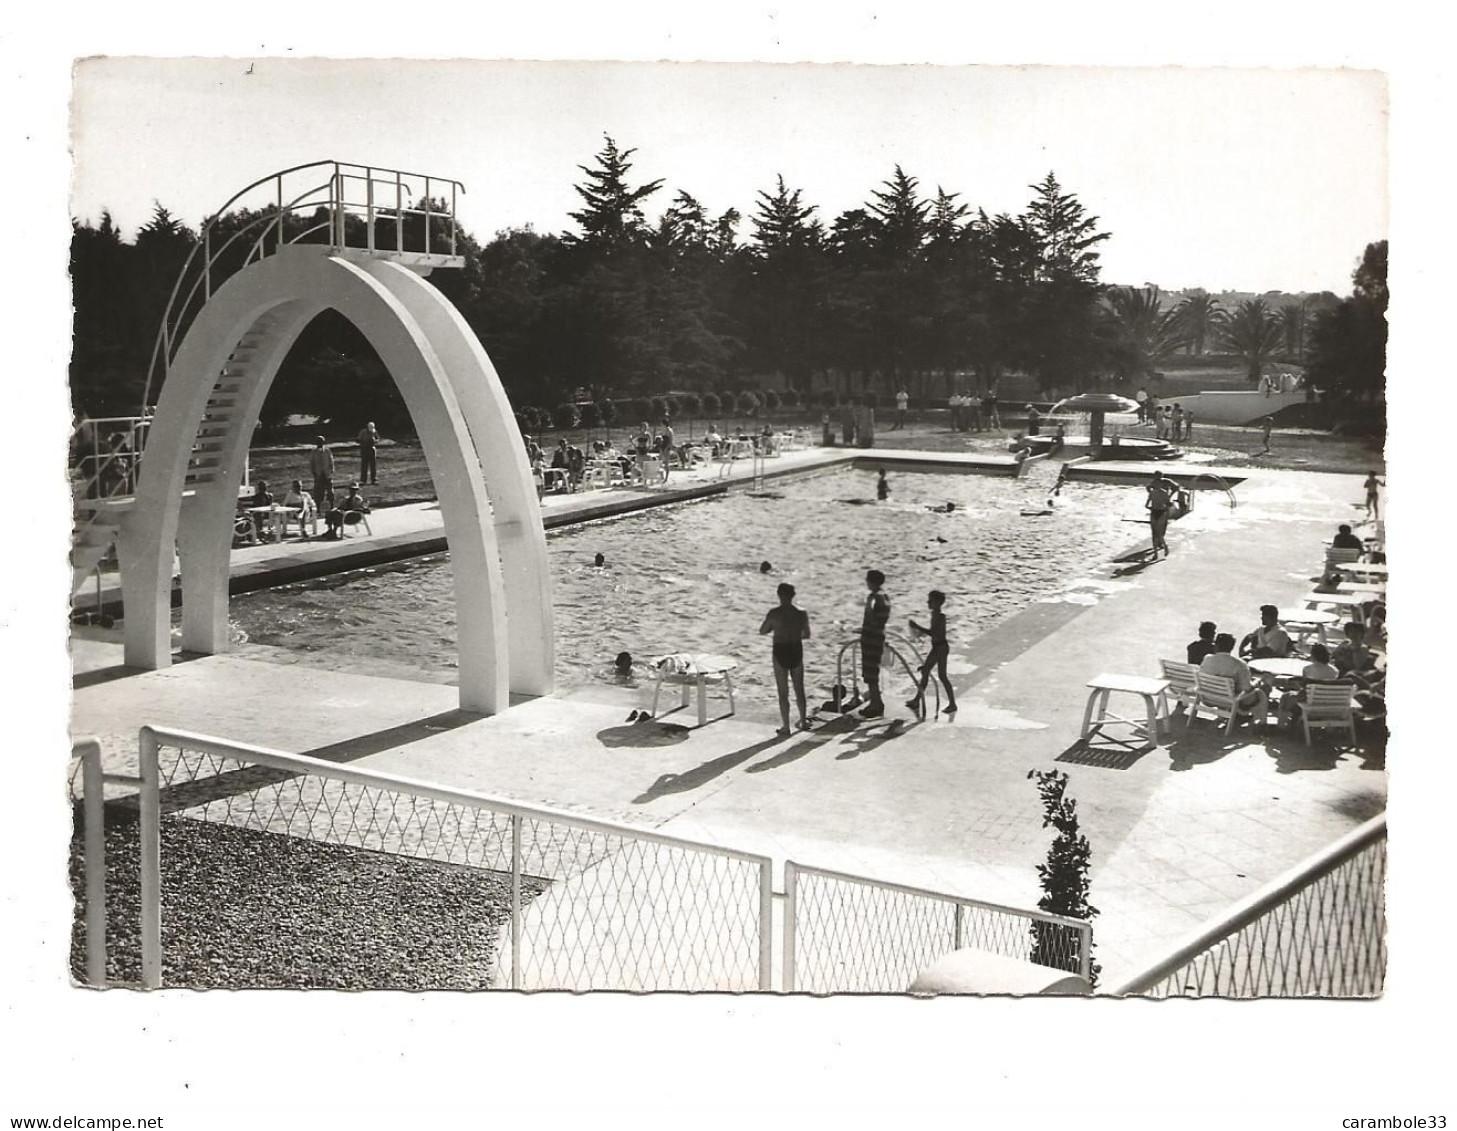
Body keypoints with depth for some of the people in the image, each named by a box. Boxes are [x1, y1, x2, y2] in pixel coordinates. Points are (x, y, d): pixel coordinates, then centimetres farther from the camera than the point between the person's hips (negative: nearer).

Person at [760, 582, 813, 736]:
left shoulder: (774, 613, -14)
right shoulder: (802, 613, -5)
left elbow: (762, 631, -1)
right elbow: (806, 635, 7)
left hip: (780, 653, -3)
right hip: (797, 651, 3)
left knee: (783, 692, 7)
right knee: (799, 689, 19)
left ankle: (786, 727, 9)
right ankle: (803, 721, 30)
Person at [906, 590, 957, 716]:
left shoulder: (940, 616, -20)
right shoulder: (934, 614, 9)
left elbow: (934, 633, -27)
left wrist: (918, 627, -25)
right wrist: (922, 631, 6)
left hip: (941, 647, -10)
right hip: (936, 647, 10)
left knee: (942, 676, -4)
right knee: (925, 671, 13)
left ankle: (952, 704, 6)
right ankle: (917, 700, 21)